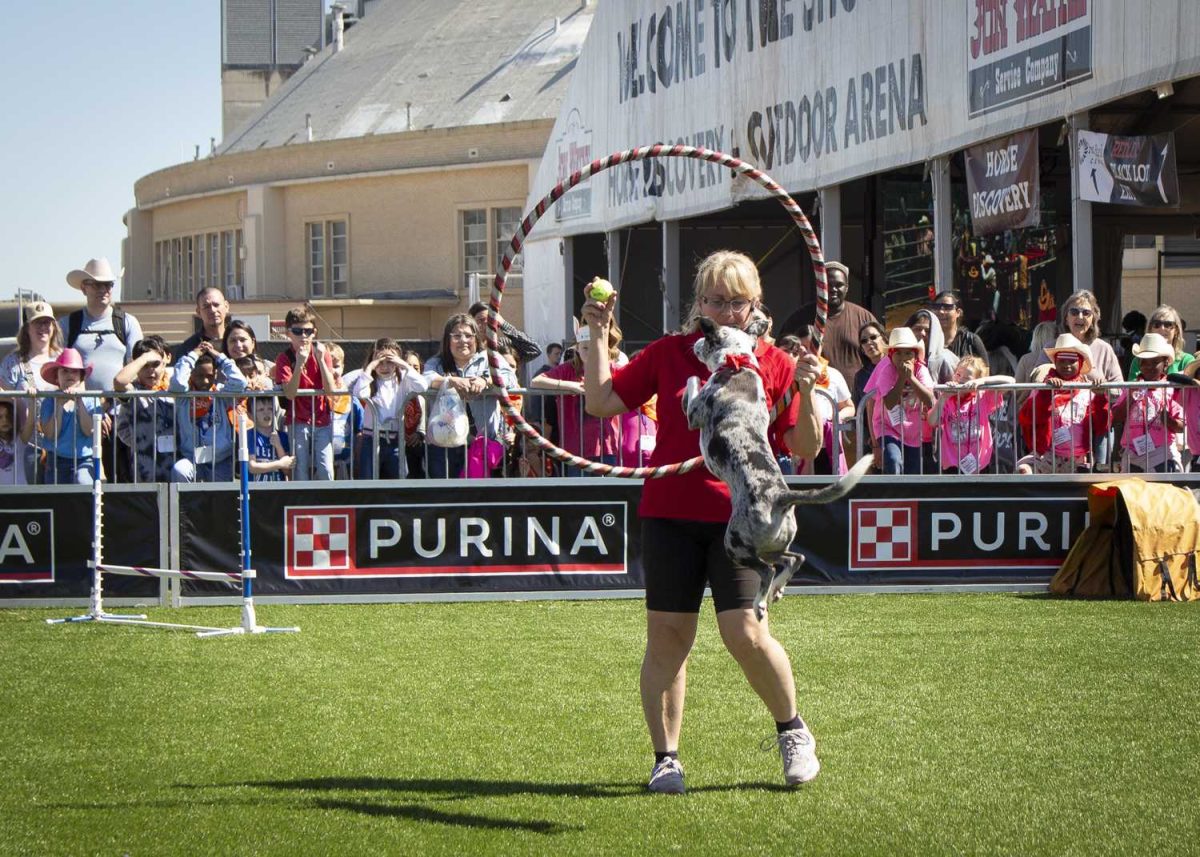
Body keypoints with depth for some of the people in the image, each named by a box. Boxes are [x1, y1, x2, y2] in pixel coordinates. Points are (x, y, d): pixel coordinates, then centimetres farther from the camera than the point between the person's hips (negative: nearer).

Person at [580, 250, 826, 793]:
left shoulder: (773, 364, 5)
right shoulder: (668, 353, 8)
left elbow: (806, 449, 2)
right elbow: (601, 403, 8)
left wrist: (806, 391, -14)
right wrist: (597, 336, 1)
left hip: (742, 517, -2)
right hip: (670, 514, 2)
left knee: (746, 634, -12)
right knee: (667, 637, 2)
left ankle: (792, 729, 12)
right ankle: (665, 757, 13)